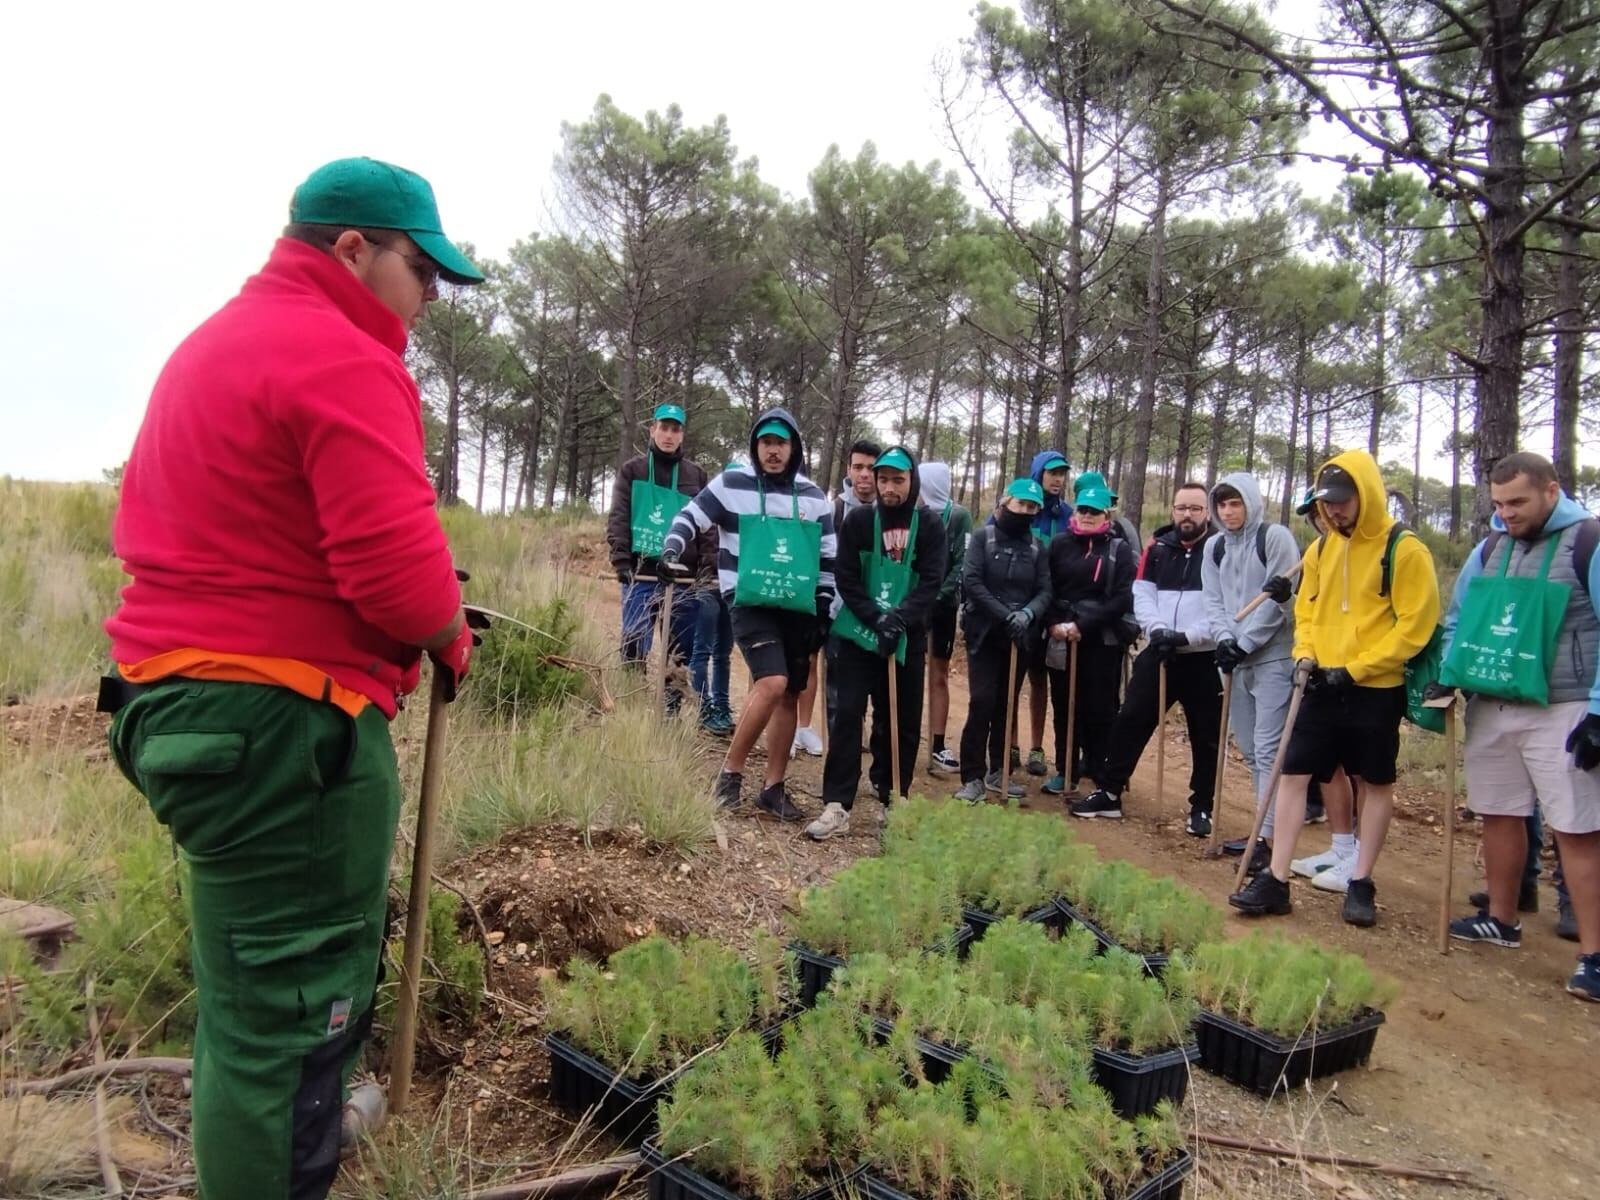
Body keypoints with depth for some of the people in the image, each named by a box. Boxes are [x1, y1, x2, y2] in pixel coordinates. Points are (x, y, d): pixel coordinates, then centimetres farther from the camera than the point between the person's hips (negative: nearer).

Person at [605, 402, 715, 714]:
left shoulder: (696, 474, 11)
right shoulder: (632, 470, 8)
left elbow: (708, 525, 8)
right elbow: (618, 519, 3)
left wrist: (708, 569, -3)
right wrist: (621, 563, -9)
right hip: (642, 576, -1)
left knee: (683, 651, 3)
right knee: (634, 647, -2)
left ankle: (672, 710, 13)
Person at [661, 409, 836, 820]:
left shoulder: (814, 497, 8)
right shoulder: (731, 485, -2)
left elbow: (829, 559, 13)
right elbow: (690, 516, 4)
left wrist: (824, 612, 8)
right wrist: (672, 548, -17)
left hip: (798, 610, 5)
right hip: (750, 604, -5)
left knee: (788, 696, 6)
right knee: (772, 683, -22)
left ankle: (773, 789, 17)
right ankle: (730, 771, -6)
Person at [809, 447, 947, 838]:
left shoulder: (930, 526, 1)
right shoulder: (858, 520, 0)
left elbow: (931, 581, -7)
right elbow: (846, 578, -4)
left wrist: (900, 618, -22)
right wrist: (876, 618, -17)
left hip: (907, 640, 1)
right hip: (858, 634, -1)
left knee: (904, 722, 7)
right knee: (846, 714, -8)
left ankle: (892, 799, 22)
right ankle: (837, 804, -4)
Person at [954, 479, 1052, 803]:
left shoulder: (1037, 548, 7)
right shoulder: (982, 537, -2)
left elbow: (1045, 591, 0)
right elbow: (971, 582, -12)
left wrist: (1027, 613, -21)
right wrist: (1006, 614, -20)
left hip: (1019, 637, 3)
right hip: (985, 633, -3)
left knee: (1007, 705, 9)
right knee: (982, 702, -11)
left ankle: (998, 771, 20)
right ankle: (972, 776, -3)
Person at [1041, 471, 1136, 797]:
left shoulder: (1119, 549, 3)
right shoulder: (1059, 543, 7)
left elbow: (1123, 598, -6)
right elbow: (1046, 588, 5)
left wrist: (1084, 625, -14)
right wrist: (1054, 624, -11)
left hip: (1102, 641, -2)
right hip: (1061, 639, 2)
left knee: (1099, 709, 0)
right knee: (1064, 706, 7)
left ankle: (1102, 774, 11)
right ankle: (1065, 770, 18)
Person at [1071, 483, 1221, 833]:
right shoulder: (1158, 548, 8)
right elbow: (1142, 594, 4)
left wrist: (1187, 636, -19)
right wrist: (1157, 628, -14)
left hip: (1204, 658, -3)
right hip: (1159, 653, 3)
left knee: (1206, 736, 7)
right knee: (1129, 720, 2)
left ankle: (1201, 807, 21)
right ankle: (1108, 793, 12)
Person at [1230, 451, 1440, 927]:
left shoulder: (1404, 549, -9)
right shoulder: (1319, 549, 8)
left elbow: (1415, 625, -12)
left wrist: (1356, 668, -15)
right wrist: (1305, 654, -2)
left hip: (1376, 689, -5)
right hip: (1323, 686, 5)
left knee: (1376, 783, 9)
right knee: (1292, 775, 1)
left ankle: (1361, 884, 21)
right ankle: (1276, 881, 6)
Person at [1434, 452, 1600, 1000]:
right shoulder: (1489, 548, 11)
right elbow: (1457, 618, 21)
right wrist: (1446, 677, 7)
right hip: (1489, 708, 6)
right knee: (1499, 814, 14)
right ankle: (1501, 919, 30)